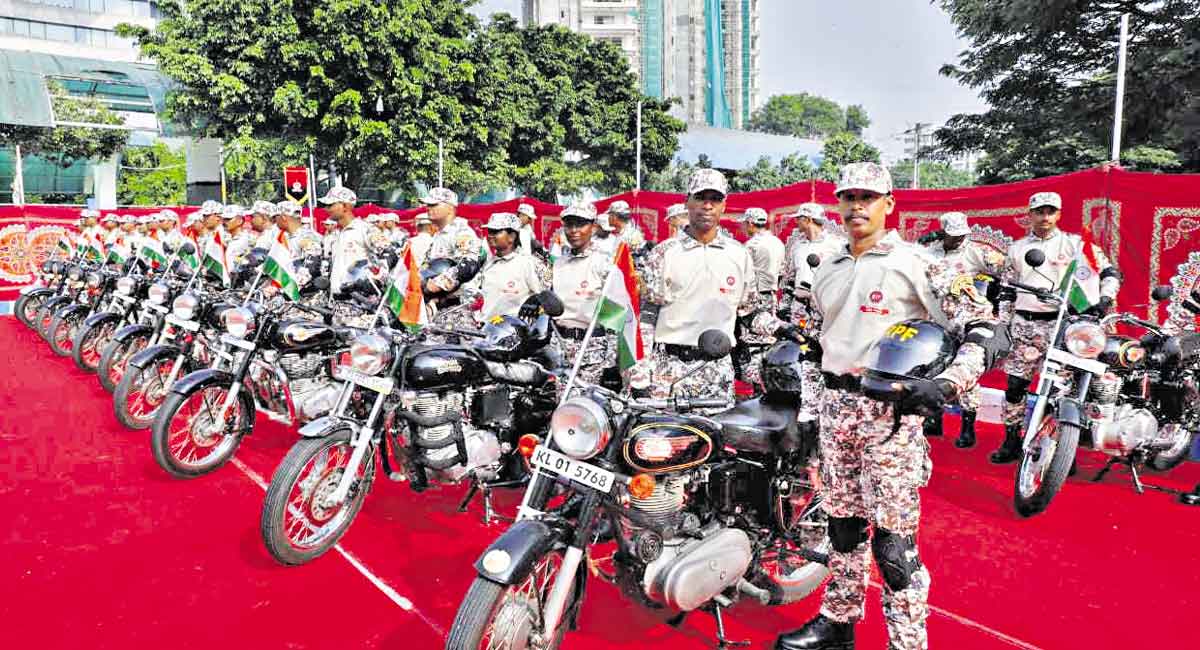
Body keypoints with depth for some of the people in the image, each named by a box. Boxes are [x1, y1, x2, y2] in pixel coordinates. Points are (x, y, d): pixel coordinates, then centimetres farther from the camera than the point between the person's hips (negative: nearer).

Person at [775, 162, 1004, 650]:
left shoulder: (916, 264, -7)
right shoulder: (828, 271, 13)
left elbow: (983, 328, -10)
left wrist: (947, 384, -21)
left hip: (891, 407, -6)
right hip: (836, 405, 6)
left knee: (893, 537, -5)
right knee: (842, 523, 17)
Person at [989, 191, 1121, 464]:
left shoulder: (1074, 243, 4)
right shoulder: (1017, 248, 14)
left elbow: (1110, 271, 4)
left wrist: (1105, 298, -12)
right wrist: (1002, 322, 13)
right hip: (1024, 323, 3)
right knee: (1014, 384, 2)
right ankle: (1011, 441, 12)